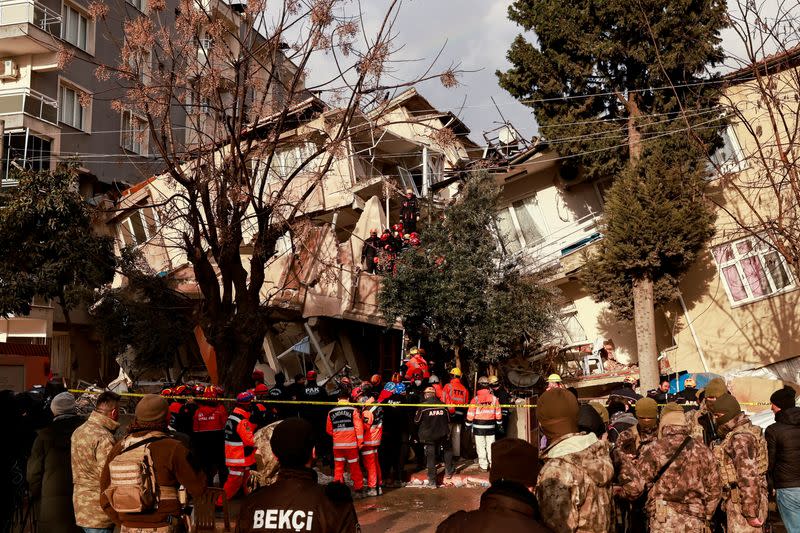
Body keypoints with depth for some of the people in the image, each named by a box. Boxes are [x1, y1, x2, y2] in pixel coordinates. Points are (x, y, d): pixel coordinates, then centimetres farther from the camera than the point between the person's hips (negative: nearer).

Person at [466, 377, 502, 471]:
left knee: (481, 447, 4)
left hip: (479, 428, -3)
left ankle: (483, 466, 6)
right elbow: (498, 413, 7)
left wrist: (468, 425, 5)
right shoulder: (494, 399, -2)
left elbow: (470, 415, -7)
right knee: (490, 447, 10)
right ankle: (492, 464, 14)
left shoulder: (475, 399, -10)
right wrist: (499, 424, 20)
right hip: (491, 428, 3)